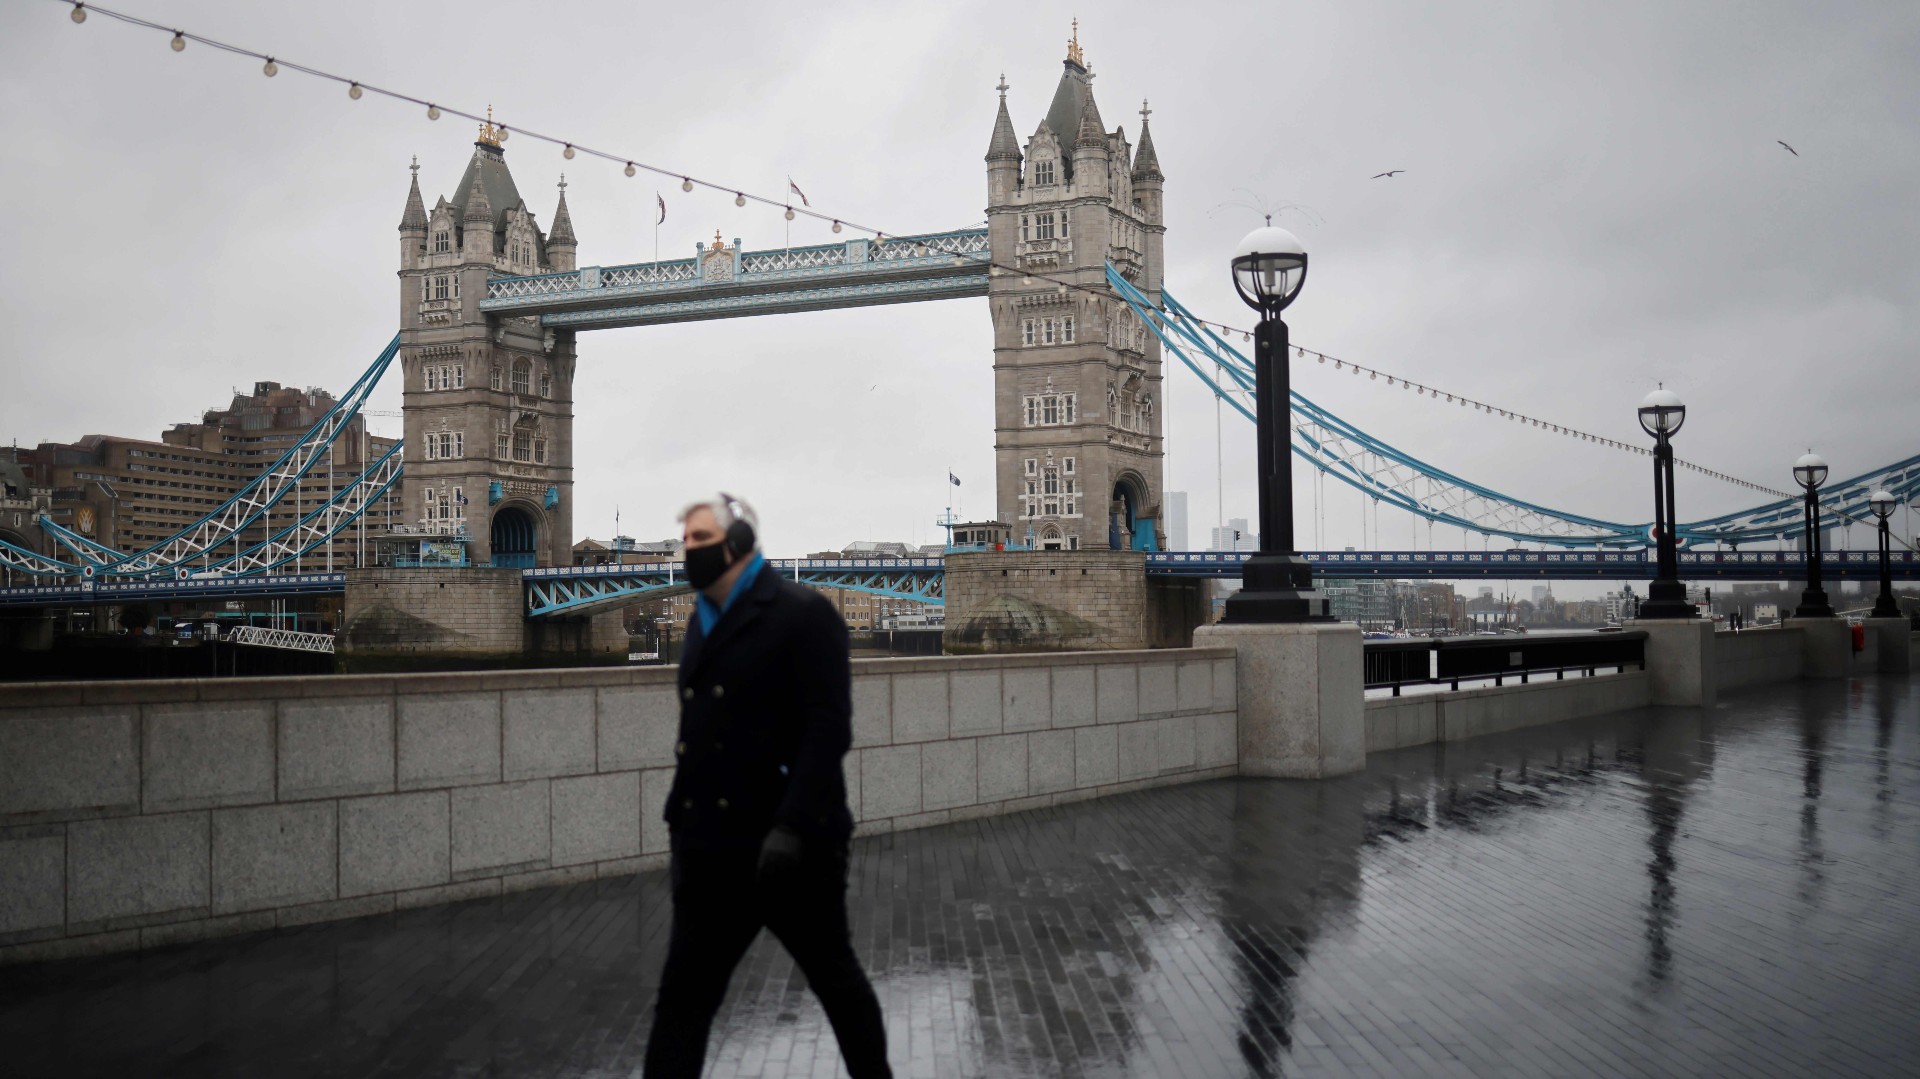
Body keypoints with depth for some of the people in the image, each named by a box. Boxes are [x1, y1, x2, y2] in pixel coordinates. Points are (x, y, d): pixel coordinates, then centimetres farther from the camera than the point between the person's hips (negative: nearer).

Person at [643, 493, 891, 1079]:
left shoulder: (803, 613, -9)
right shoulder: (703, 620, 14)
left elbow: (828, 728, -17)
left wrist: (791, 827, -25)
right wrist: (681, 820, 11)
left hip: (792, 844, -6)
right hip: (715, 849, 7)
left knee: (835, 978, 12)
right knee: (682, 998, 5)